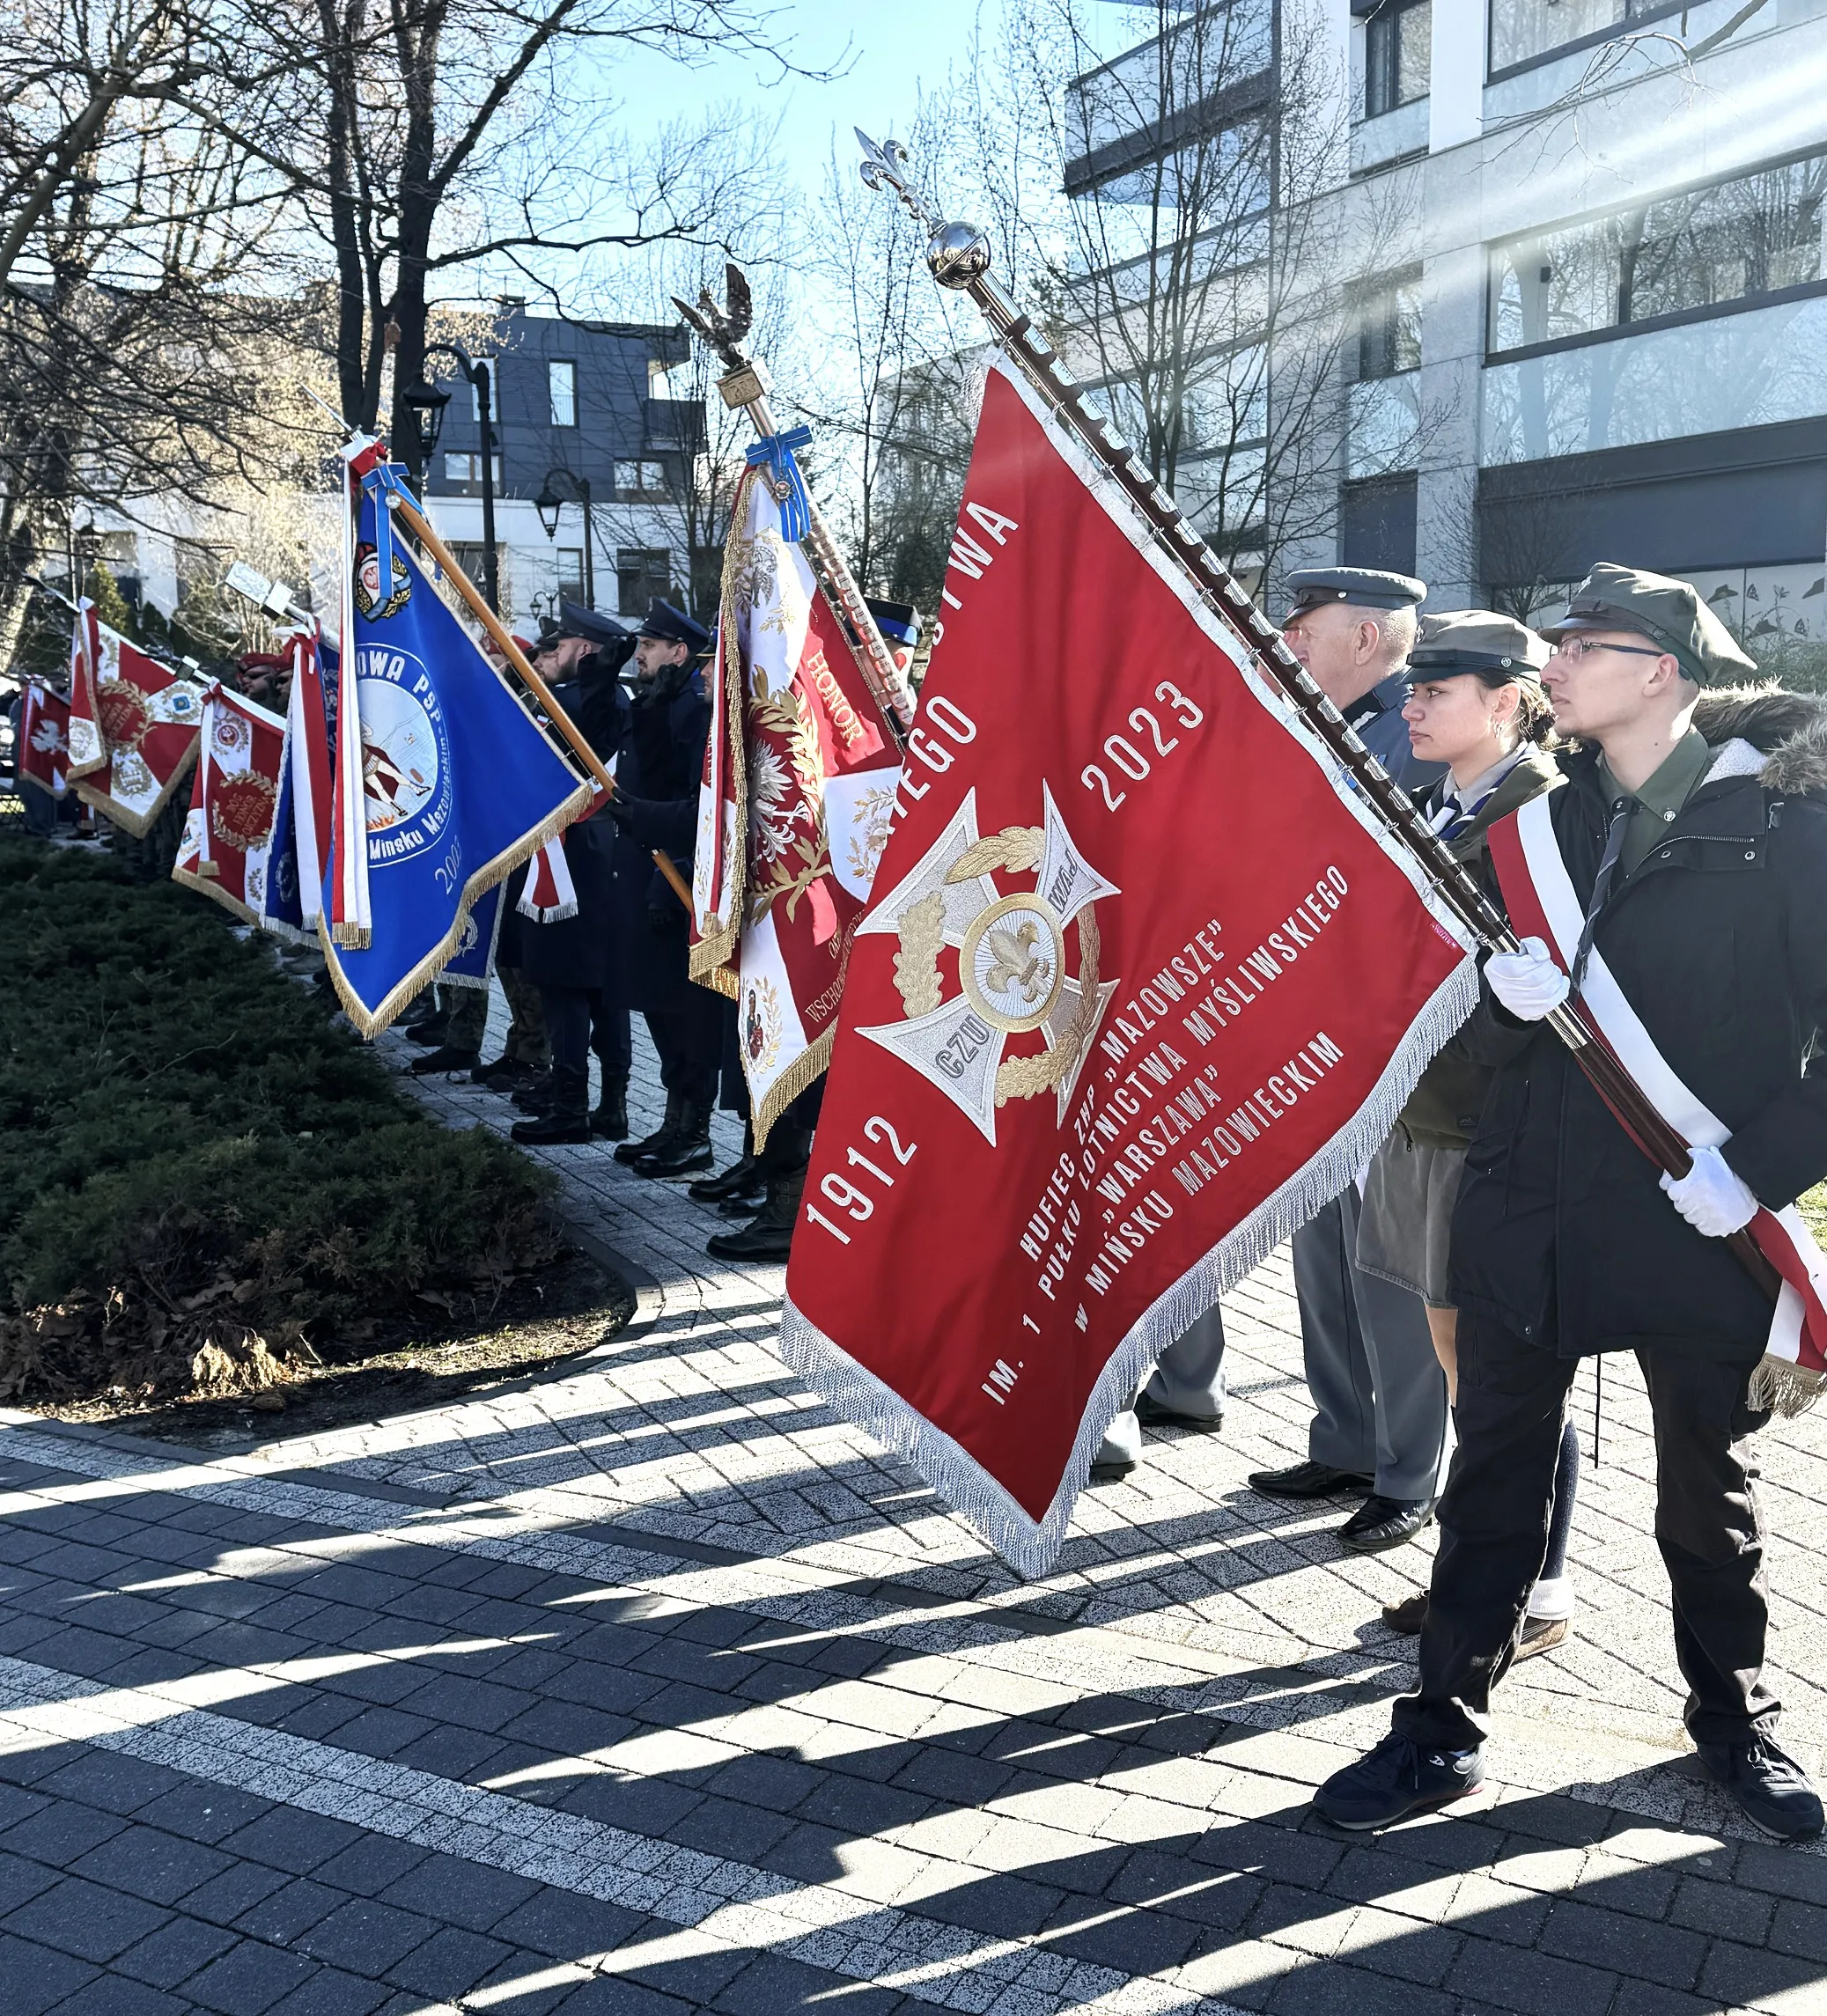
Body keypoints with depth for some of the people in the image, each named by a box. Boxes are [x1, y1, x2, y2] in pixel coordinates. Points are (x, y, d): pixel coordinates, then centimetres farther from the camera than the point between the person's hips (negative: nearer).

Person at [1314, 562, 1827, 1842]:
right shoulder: (1541, 814, 6)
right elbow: (1497, 1031, 7)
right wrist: (1513, 997, -14)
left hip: (1699, 1221, -3)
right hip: (1530, 1206, 4)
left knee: (1710, 1485, 15)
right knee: (1497, 1472, 10)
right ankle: (1447, 1724, 22)